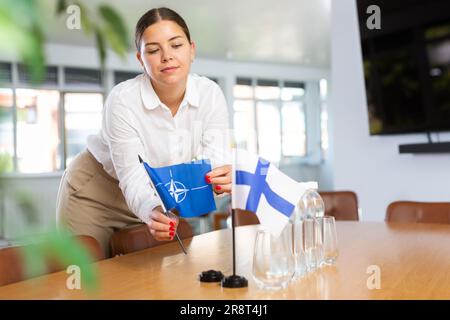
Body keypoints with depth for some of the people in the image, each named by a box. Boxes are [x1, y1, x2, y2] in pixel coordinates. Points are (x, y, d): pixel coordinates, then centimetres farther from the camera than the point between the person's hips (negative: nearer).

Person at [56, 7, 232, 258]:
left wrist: (224, 179, -47)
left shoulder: (210, 94, -18)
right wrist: (153, 212, -53)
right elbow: (133, 178, -31)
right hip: (97, 191, -2)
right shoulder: (122, 100, -28)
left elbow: (216, 161, -22)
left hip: (164, 198, 3)